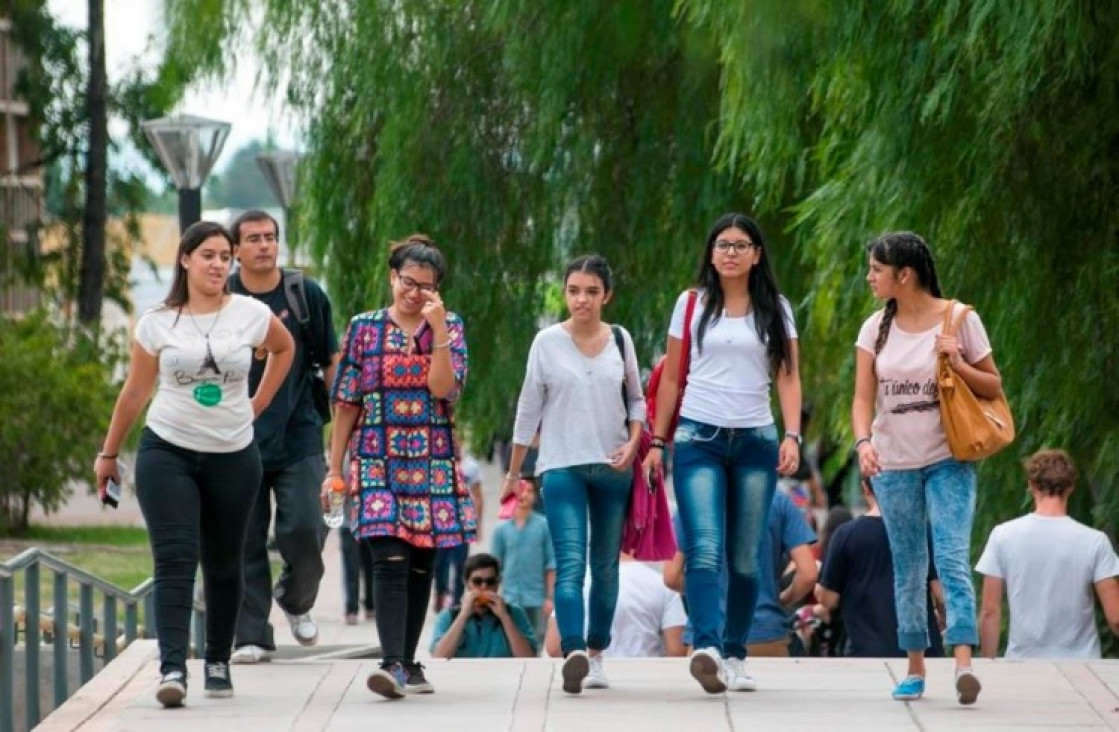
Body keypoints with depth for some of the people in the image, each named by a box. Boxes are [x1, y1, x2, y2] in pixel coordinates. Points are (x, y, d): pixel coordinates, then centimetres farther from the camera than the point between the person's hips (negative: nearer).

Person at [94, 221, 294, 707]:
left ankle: (218, 662, 25)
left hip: (233, 457, 2)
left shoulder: (250, 315, -1)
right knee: (174, 561, -13)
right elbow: (135, 392, 7)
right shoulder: (156, 323, -3)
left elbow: (284, 347, 20)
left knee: (223, 565, 10)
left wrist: (257, 405, 12)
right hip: (168, 453, -2)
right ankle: (172, 668, -21)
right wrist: (109, 453, 12)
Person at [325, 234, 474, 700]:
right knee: (390, 560, -16)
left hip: (432, 463, 2)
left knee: (421, 565, 7)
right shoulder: (365, 328, 6)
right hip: (378, 459, -2)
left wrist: (438, 330, -15)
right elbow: (347, 403, 7)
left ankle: (408, 662, 17)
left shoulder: (450, 328, 6)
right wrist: (334, 469, 4)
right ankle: (393, 664, -22)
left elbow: (444, 389, -10)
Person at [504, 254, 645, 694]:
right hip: (562, 467, -3)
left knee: (606, 566, 9)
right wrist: (513, 472, 9)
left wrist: (632, 443, -4)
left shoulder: (620, 340, 4)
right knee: (570, 565, -17)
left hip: (613, 468, 3)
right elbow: (528, 409, 5)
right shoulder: (548, 342, -2)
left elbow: (636, 399, 14)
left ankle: (596, 653, 22)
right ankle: (573, 654, -32)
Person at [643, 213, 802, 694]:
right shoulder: (692, 305, 8)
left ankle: (735, 655, 13)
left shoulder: (775, 309, 9)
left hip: (755, 439, 2)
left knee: (745, 558, 4)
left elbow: (788, 378, 6)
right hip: (699, 438, -2)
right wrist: (657, 441, 9)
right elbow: (670, 378, 12)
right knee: (705, 549, -18)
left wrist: (792, 436, -7)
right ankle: (707, 648, -31)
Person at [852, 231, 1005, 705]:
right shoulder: (876, 329, 5)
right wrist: (863, 442, -19)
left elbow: (994, 389, 2)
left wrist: (958, 365, -16)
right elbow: (863, 398, 0)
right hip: (894, 465, 4)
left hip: (948, 460, -4)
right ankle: (915, 669, 17)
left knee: (951, 558, -16)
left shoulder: (959, 320, -4)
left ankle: (963, 662, -25)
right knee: (908, 569, 9)